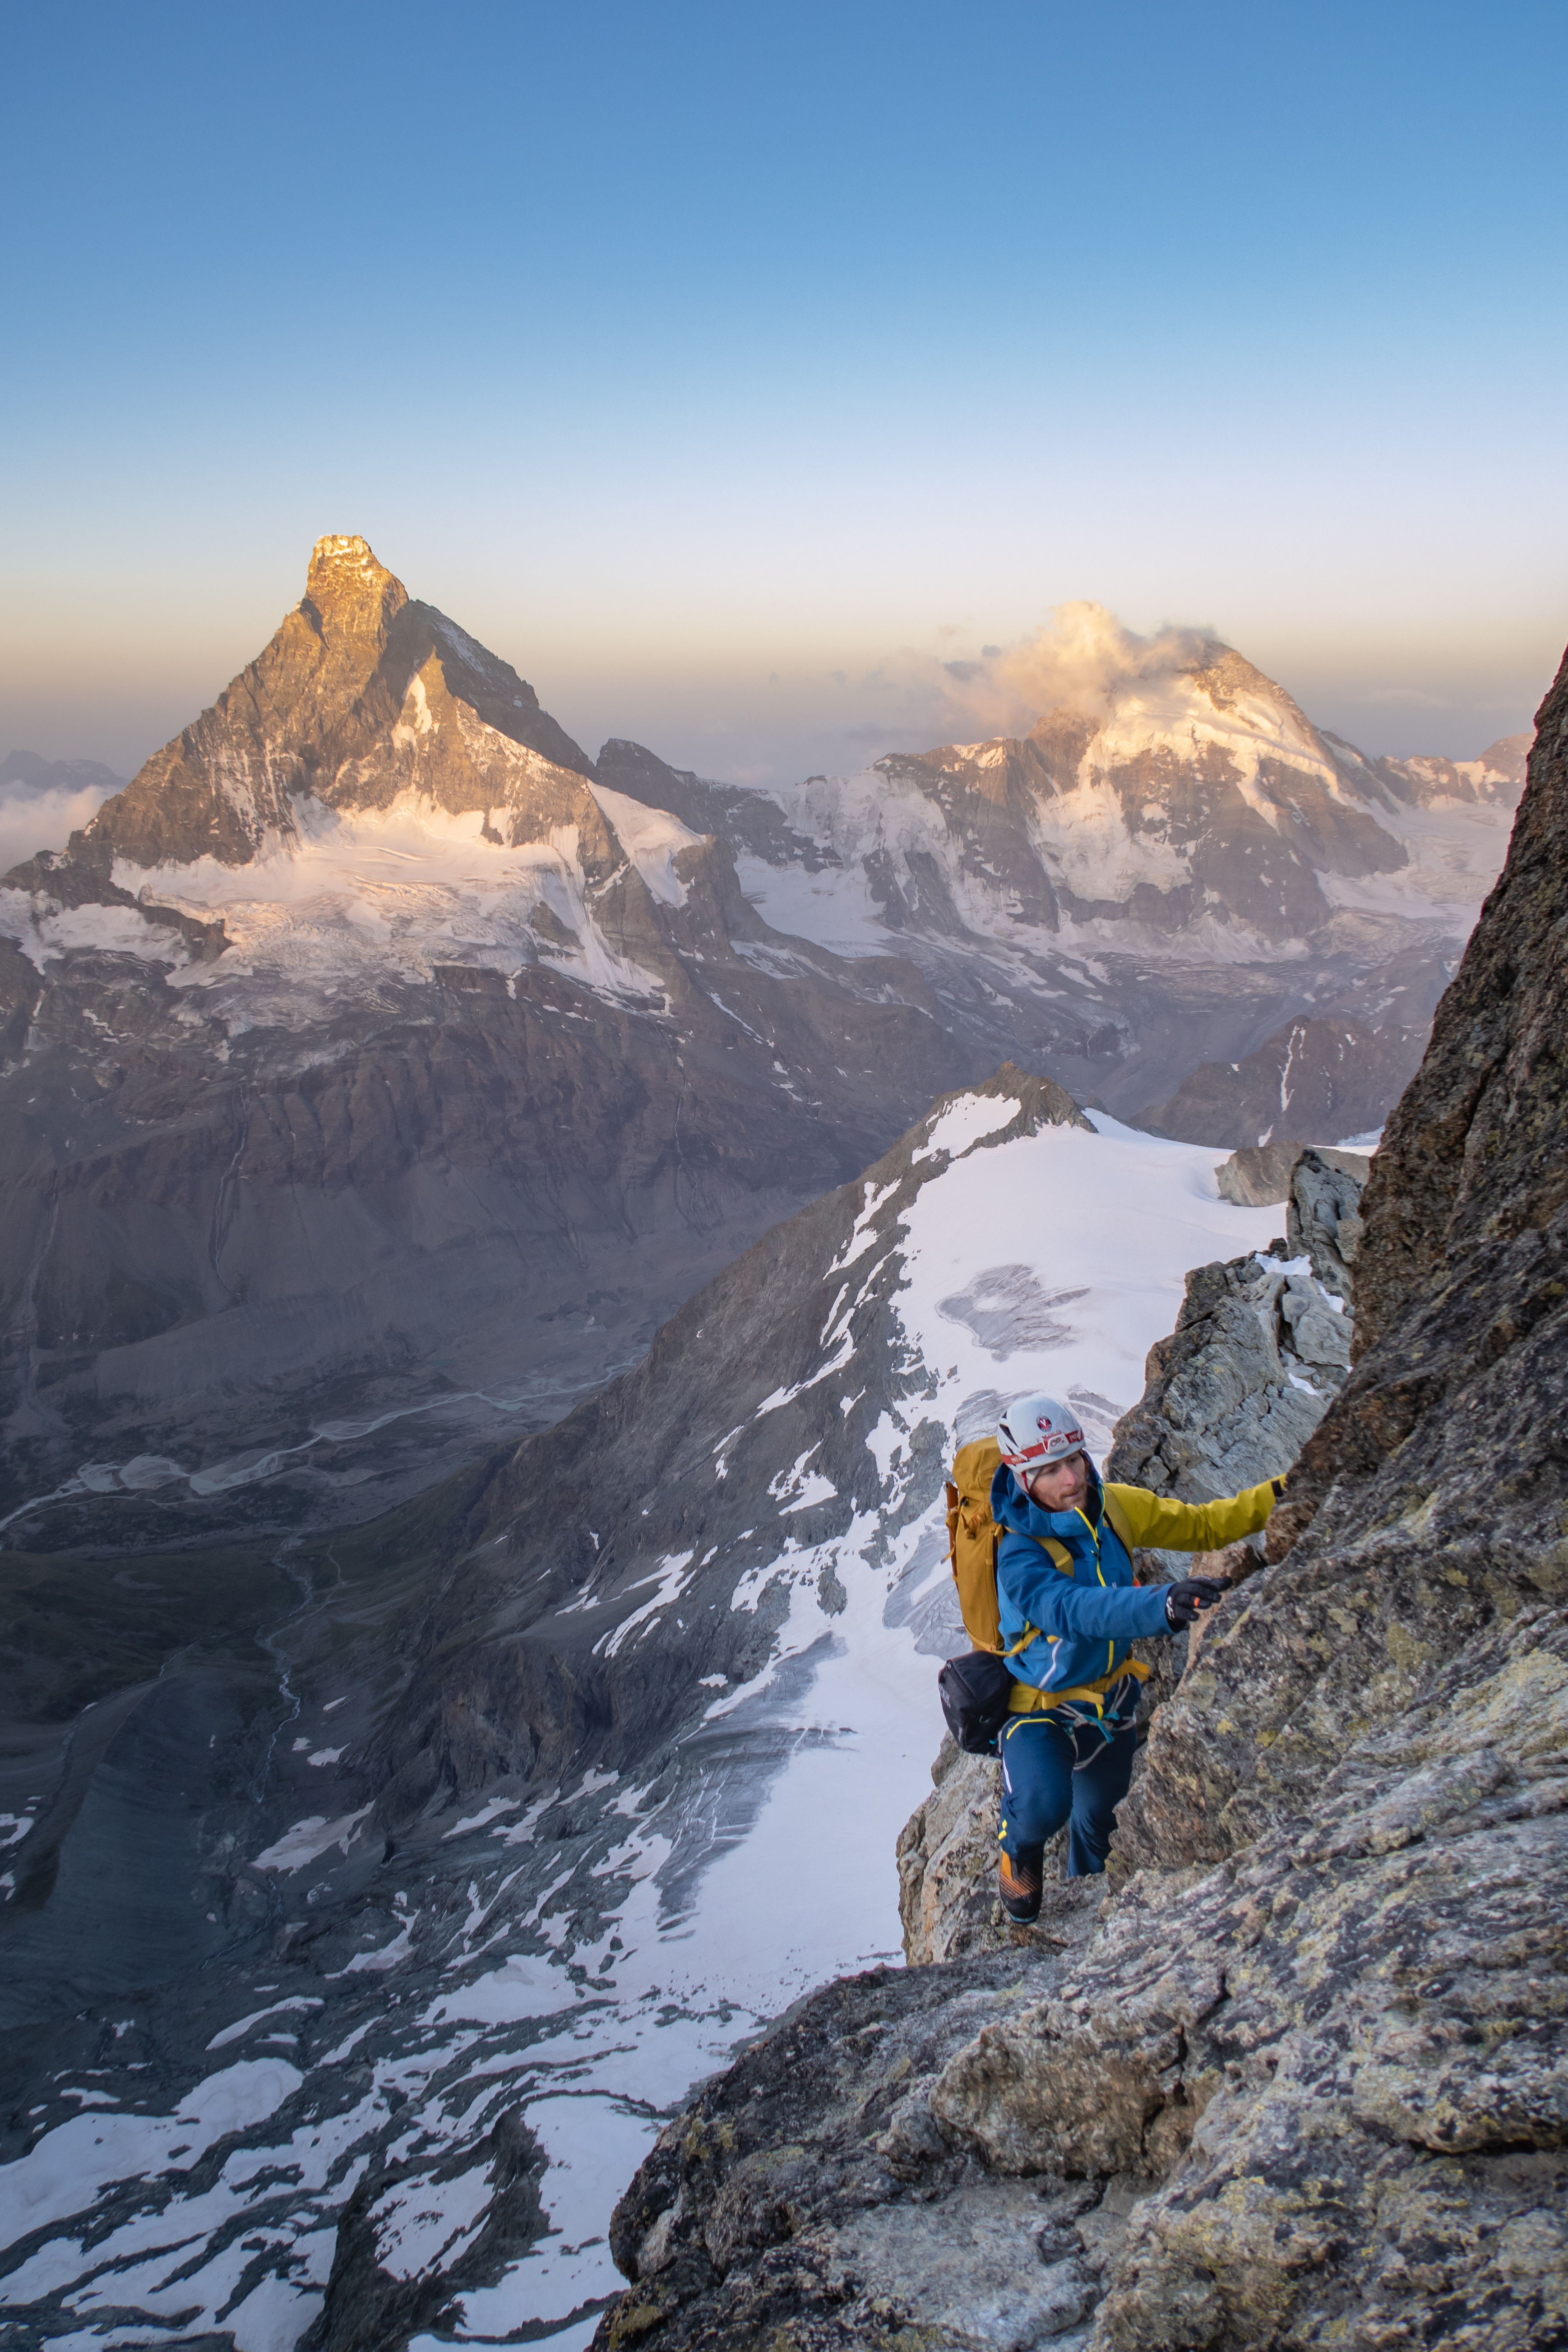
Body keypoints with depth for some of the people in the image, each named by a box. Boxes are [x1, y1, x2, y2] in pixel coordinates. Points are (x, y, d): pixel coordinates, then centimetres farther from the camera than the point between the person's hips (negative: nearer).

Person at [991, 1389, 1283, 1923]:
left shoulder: (1117, 1507, -12)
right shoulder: (1019, 1555, -32)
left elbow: (1200, 1526, 0)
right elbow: (1074, 1610, -49)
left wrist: (1276, 1495, -14)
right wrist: (1162, 1606, -64)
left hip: (1110, 1699, 6)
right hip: (1038, 1707, -5)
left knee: (1101, 1814, 20)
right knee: (1044, 1805, -29)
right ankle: (1020, 1854, 7)